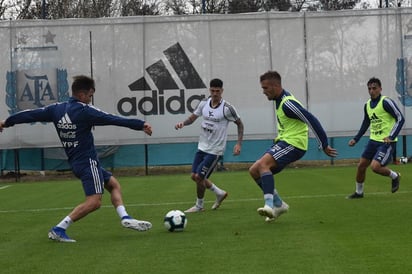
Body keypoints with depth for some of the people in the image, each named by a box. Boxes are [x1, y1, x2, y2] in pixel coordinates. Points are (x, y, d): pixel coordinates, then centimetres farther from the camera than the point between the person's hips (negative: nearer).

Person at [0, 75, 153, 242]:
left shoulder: (56, 109, 7)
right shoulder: (84, 110, -13)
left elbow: (32, 114, 17)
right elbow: (113, 120, -17)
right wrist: (141, 125, -15)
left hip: (76, 162, 10)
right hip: (87, 161, -10)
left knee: (113, 184, 17)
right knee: (94, 201, -16)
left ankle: (125, 218, 4)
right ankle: (58, 230, -17)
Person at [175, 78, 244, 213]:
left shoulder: (227, 108, -16)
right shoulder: (204, 103, 0)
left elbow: (239, 124, -4)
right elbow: (193, 117, 9)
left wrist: (239, 144, -12)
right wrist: (183, 123, -13)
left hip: (214, 150, -7)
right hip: (202, 147, 7)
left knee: (199, 177, -9)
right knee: (194, 176, 11)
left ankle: (199, 206, 15)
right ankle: (220, 193, 30)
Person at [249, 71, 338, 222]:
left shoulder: (287, 104, -20)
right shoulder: (280, 99, 10)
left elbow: (311, 120, -22)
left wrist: (324, 145, -20)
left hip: (293, 144, -10)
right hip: (283, 141, 10)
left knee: (263, 164, -29)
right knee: (254, 170, 5)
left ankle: (269, 205, -36)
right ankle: (278, 204, 13)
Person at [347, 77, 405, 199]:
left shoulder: (386, 102, -14)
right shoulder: (367, 105, 8)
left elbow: (400, 118, -16)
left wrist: (391, 137, -26)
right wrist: (356, 139, 17)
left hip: (387, 141, -7)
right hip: (373, 140, 7)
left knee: (375, 166, -20)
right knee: (361, 165, 9)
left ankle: (395, 176, 9)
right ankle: (358, 192, 28)